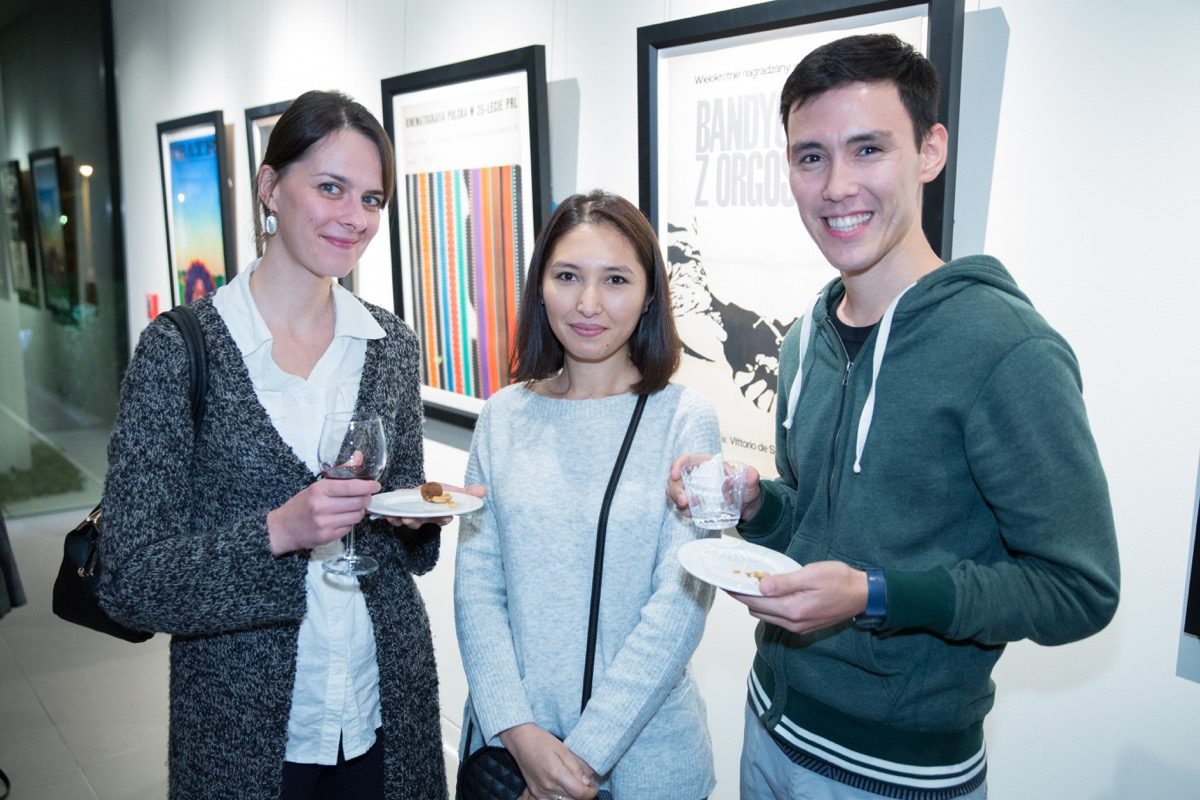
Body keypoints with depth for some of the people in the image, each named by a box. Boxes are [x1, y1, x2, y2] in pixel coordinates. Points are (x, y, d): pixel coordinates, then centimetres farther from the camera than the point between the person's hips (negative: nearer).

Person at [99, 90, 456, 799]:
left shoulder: (392, 345, -1)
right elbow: (132, 581, -12)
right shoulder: (180, 350, -13)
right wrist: (277, 533, -26)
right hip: (247, 725, -3)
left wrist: (419, 516, -10)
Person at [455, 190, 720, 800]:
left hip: (644, 749, -2)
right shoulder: (504, 417, -2)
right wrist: (517, 729, -12)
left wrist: (587, 750, -15)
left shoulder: (683, 419, -10)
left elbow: (680, 604, -13)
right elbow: (476, 583, -2)